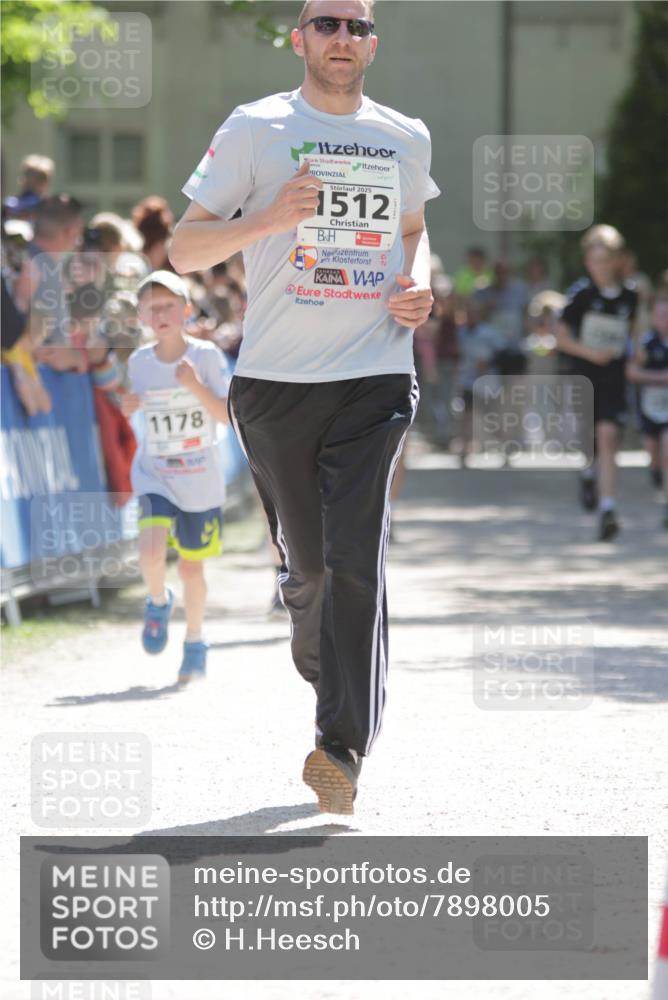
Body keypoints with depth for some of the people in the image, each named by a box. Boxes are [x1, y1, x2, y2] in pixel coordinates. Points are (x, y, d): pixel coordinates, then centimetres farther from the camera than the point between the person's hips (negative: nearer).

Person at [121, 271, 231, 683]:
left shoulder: (206, 356, -9)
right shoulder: (139, 362, 0)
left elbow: (230, 415, -11)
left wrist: (197, 387, -25)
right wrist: (130, 408, -4)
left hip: (201, 481, -1)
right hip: (154, 476, 1)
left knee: (191, 565, 7)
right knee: (152, 549, -22)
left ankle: (195, 642, 28)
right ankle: (159, 602, 9)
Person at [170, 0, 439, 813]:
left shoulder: (405, 139, 12)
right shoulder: (255, 129, 2)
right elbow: (183, 249, 1)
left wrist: (418, 282, 8)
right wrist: (268, 219, -16)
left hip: (375, 379, 1)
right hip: (276, 380, -1)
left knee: (355, 559, -13)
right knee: (307, 562, 7)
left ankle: (343, 747, -15)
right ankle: (322, 677, 36)